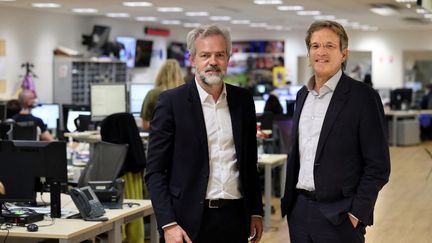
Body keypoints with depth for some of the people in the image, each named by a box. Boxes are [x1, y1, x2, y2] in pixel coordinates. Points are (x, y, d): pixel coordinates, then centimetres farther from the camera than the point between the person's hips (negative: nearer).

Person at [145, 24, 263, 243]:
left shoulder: (243, 100, 9)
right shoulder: (171, 102, -4)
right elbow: (155, 171, -5)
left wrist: (255, 211, 13)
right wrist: (168, 224, -12)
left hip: (235, 217, 4)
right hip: (190, 221, -3)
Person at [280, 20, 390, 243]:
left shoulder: (363, 97, -9)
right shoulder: (302, 95, 11)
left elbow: (378, 166, -10)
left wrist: (357, 213, -13)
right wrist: (288, 200, 13)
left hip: (338, 216, -5)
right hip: (299, 210, 6)